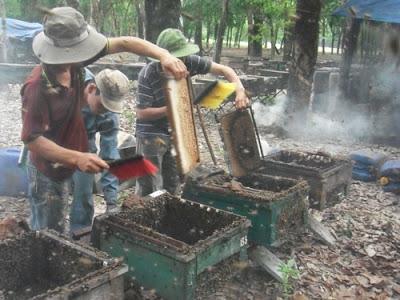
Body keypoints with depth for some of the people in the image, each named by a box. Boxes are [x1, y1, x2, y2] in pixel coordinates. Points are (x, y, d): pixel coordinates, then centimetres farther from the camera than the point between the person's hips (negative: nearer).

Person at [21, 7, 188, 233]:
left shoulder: (73, 62, -15)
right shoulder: (37, 88, -33)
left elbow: (123, 43, -14)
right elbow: (32, 139, -31)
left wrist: (163, 55, -27)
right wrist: (78, 158, -40)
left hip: (64, 166, 7)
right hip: (48, 171, -7)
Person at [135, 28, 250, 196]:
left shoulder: (189, 62, -12)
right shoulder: (148, 74, -22)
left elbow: (224, 70, -7)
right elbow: (141, 113, -19)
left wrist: (240, 90, -23)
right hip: (151, 135, -5)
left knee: (173, 186, 16)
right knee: (149, 191, -1)